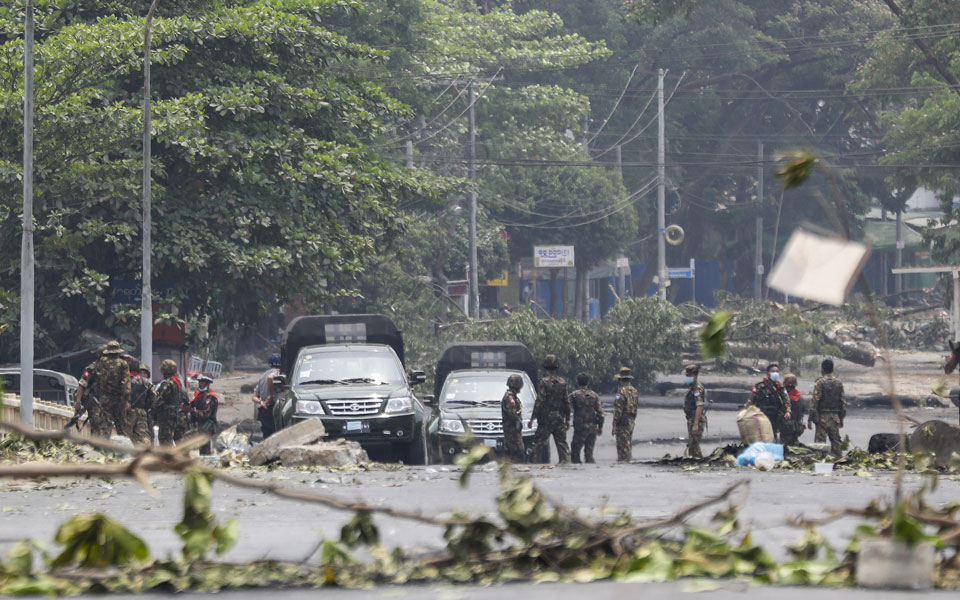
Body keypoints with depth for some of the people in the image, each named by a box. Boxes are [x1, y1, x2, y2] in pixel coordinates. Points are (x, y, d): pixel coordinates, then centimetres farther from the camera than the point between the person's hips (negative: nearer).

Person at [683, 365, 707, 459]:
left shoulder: (697, 389, -16)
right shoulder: (691, 388, 16)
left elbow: (699, 407, -24)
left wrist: (695, 424, -27)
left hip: (697, 421, -11)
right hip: (691, 421, 11)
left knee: (693, 445, -11)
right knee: (691, 445, 14)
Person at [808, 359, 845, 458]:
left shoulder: (820, 383, -9)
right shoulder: (839, 383, 6)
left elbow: (814, 401, -11)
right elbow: (843, 402, 9)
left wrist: (810, 419, -7)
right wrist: (841, 418, 17)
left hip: (823, 416, -4)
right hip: (835, 416, 4)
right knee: (835, 440, 9)